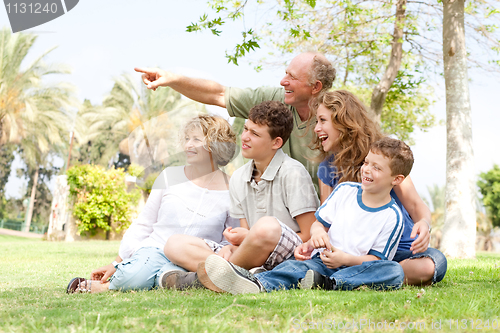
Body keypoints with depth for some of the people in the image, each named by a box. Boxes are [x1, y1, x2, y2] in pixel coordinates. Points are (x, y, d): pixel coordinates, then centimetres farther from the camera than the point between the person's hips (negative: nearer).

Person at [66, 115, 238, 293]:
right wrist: (116, 263, 5)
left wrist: (213, 252, -13)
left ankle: (105, 286, -20)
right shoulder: (170, 176, 8)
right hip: (155, 250, 0)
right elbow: (143, 224, 12)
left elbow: (232, 241, 10)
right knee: (134, 276, -37)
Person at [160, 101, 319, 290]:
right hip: (254, 263, 7)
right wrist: (232, 247, -13)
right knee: (174, 244, -2)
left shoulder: (293, 174, -8)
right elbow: (246, 238, 12)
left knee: (267, 226, -40)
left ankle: (203, 276, -16)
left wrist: (249, 236, -12)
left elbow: (311, 237, -12)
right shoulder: (238, 179, 12)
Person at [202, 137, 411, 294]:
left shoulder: (392, 216, 1)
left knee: (394, 272, -33)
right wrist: (317, 233, -10)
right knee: (299, 266, -31)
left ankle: (330, 284, -47)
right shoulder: (345, 191, 12)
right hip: (323, 260, 2)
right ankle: (257, 283, -62)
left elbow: (376, 258, -2)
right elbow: (320, 223, 15)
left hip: (354, 267, -2)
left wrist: (345, 259, -19)